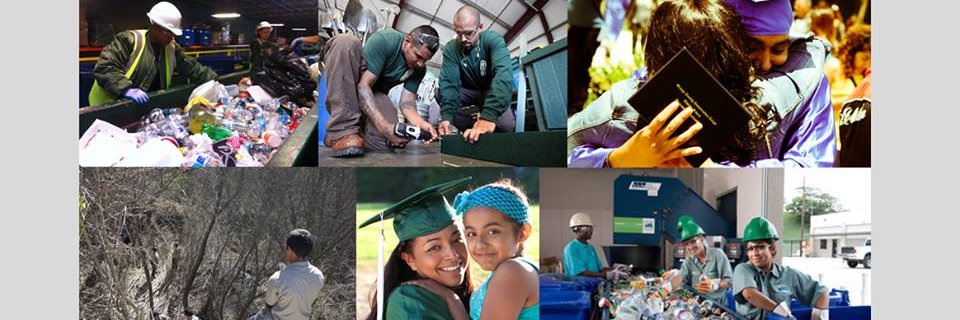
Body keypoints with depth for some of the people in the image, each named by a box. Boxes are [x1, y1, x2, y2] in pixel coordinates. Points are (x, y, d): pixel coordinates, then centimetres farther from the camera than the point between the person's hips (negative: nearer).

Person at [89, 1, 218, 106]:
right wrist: (126, 89, -31)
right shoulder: (129, 40, -12)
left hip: (146, 106, 6)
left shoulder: (172, 48, 9)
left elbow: (192, 68, 14)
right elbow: (103, 67, -19)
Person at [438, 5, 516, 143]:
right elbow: (449, 82, -24)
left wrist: (489, 115, -58)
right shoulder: (451, 48, -16)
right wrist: (447, 116, -45)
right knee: (443, 94, -25)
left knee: (506, 124, -29)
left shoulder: (493, 40, -26)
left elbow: (503, 73, -43)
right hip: (468, 92, 2)